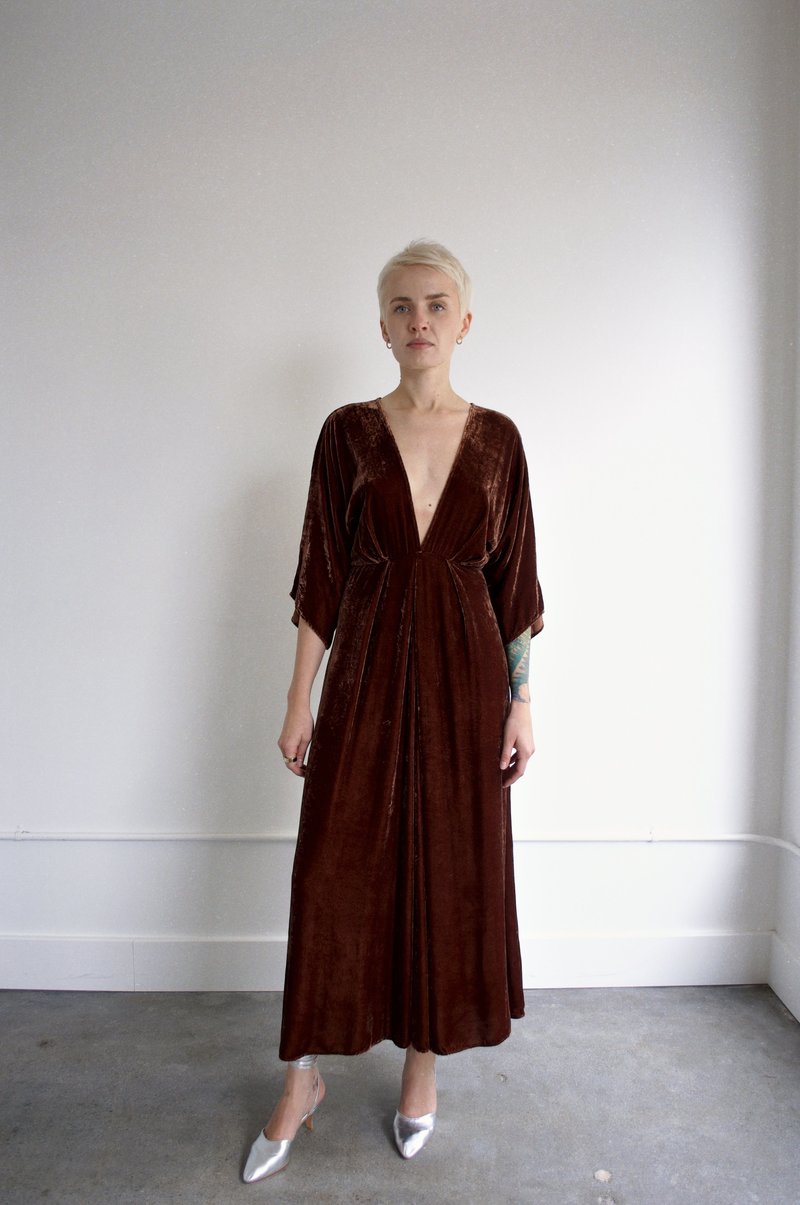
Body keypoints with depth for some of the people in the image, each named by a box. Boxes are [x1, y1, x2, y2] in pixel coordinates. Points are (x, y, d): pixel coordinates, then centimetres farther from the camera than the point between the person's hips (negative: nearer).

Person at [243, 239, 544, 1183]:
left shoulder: (496, 439, 3)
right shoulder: (348, 432, 1)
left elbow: (515, 580, 4)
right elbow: (321, 575, 0)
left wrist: (520, 701, 1)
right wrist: (299, 700, -2)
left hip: (465, 676, 1)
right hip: (367, 673, 0)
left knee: (452, 872, 10)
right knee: (336, 872, 6)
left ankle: (426, 1060, 33)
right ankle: (303, 1078, 27)